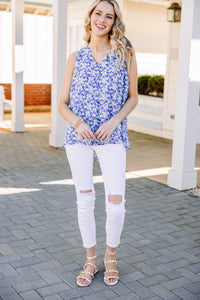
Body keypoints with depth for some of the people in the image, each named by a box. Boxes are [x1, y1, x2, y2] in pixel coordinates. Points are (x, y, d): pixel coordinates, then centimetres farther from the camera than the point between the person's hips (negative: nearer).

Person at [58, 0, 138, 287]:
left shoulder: (125, 54, 3)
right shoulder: (76, 58, 6)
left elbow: (133, 97, 7)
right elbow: (62, 104, 7)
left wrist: (114, 121, -10)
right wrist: (77, 122, -13)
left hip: (111, 137, -1)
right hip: (79, 136, 1)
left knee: (116, 203, -5)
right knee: (85, 200, 6)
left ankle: (110, 256, 22)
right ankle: (91, 260, 24)